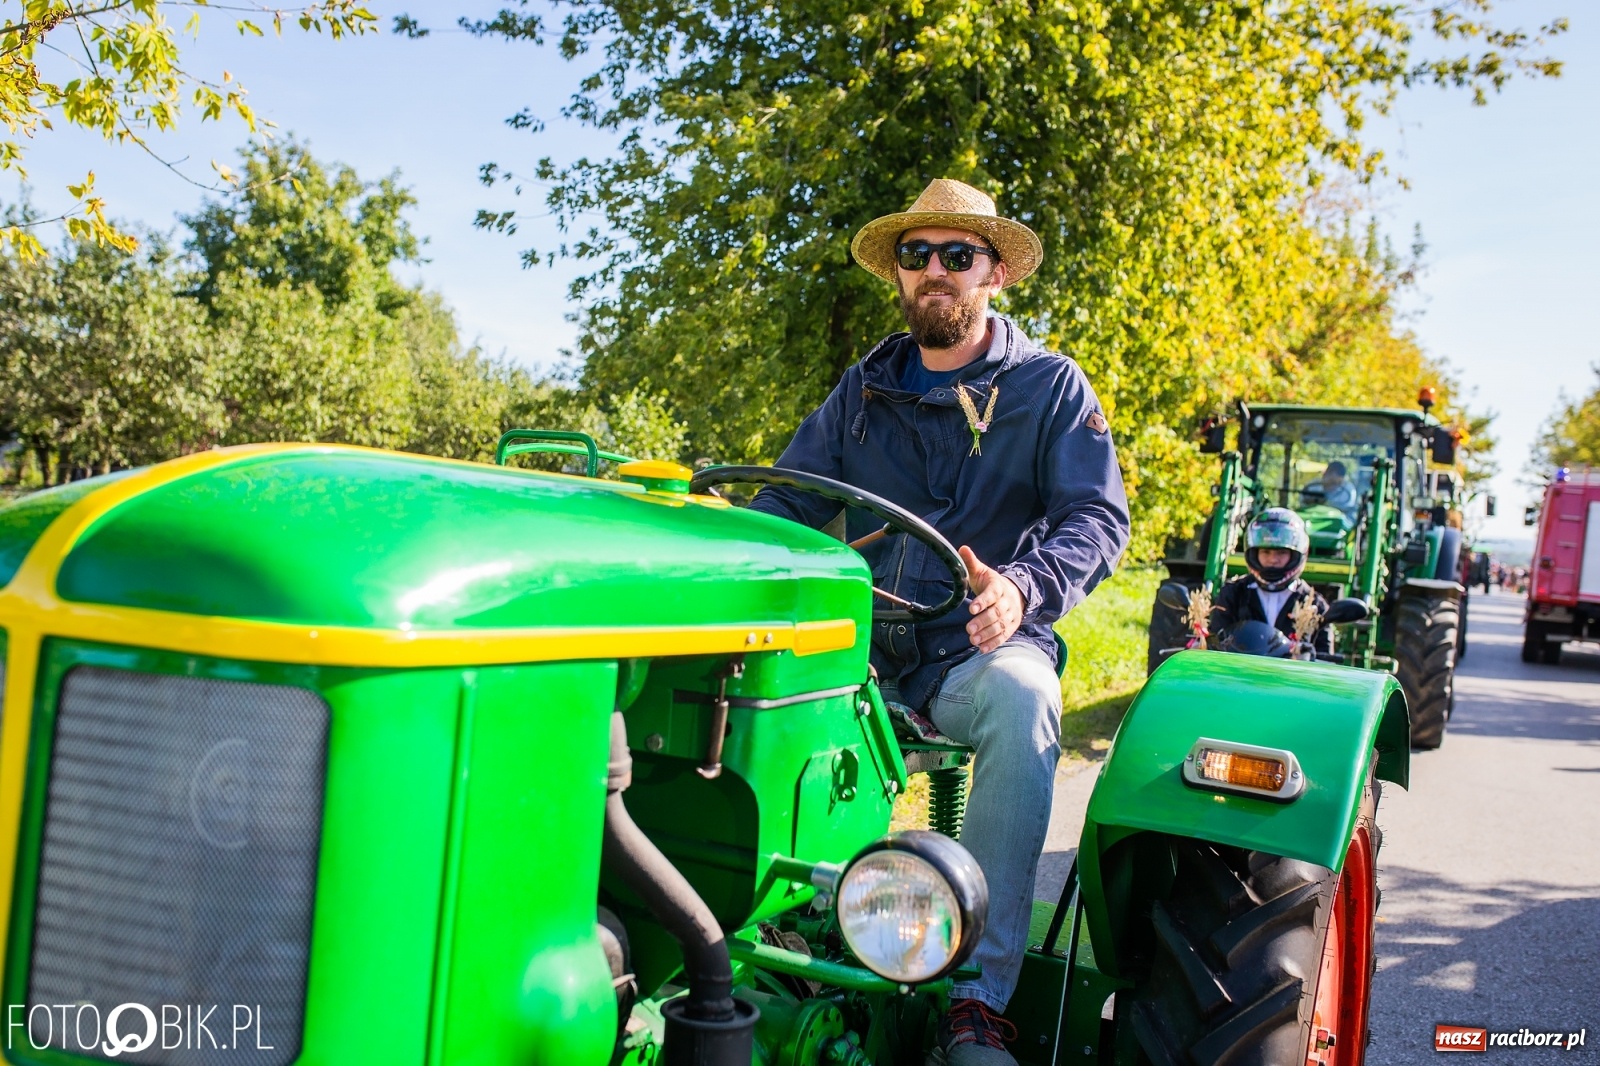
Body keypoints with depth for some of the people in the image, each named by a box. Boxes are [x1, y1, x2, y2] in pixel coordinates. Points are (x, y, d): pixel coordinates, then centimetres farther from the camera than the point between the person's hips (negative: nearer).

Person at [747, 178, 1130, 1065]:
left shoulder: (1051, 386, 8)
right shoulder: (862, 391, 16)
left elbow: (1097, 517, -4)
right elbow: (787, 502, 11)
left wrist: (1024, 587, -26)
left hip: (978, 648, -2)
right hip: (863, 642, 3)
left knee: (1021, 700, -37)